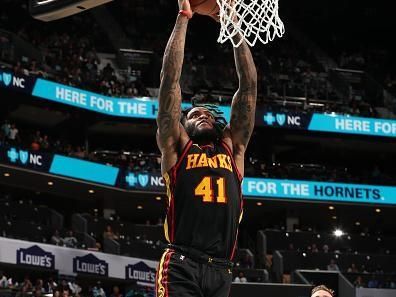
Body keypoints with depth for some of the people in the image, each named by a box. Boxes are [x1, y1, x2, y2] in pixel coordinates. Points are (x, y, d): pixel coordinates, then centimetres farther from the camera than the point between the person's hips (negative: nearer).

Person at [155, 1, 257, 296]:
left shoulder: (233, 147, 21)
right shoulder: (177, 145, 14)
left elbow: (249, 86, 18)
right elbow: (170, 79, 8)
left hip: (220, 271, 4)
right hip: (182, 267, -4)